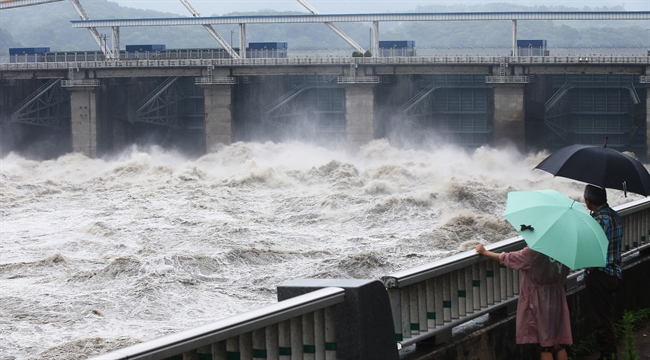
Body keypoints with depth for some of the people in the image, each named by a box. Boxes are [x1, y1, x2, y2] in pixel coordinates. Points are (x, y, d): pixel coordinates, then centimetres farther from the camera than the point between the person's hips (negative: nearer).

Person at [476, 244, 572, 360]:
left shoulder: (532, 252, -17)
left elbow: (507, 259, -7)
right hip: (557, 300, 5)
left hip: (539, 301, -5)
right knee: (559, 344, 10)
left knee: (545, 346, 2)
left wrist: (485, 252, 7)